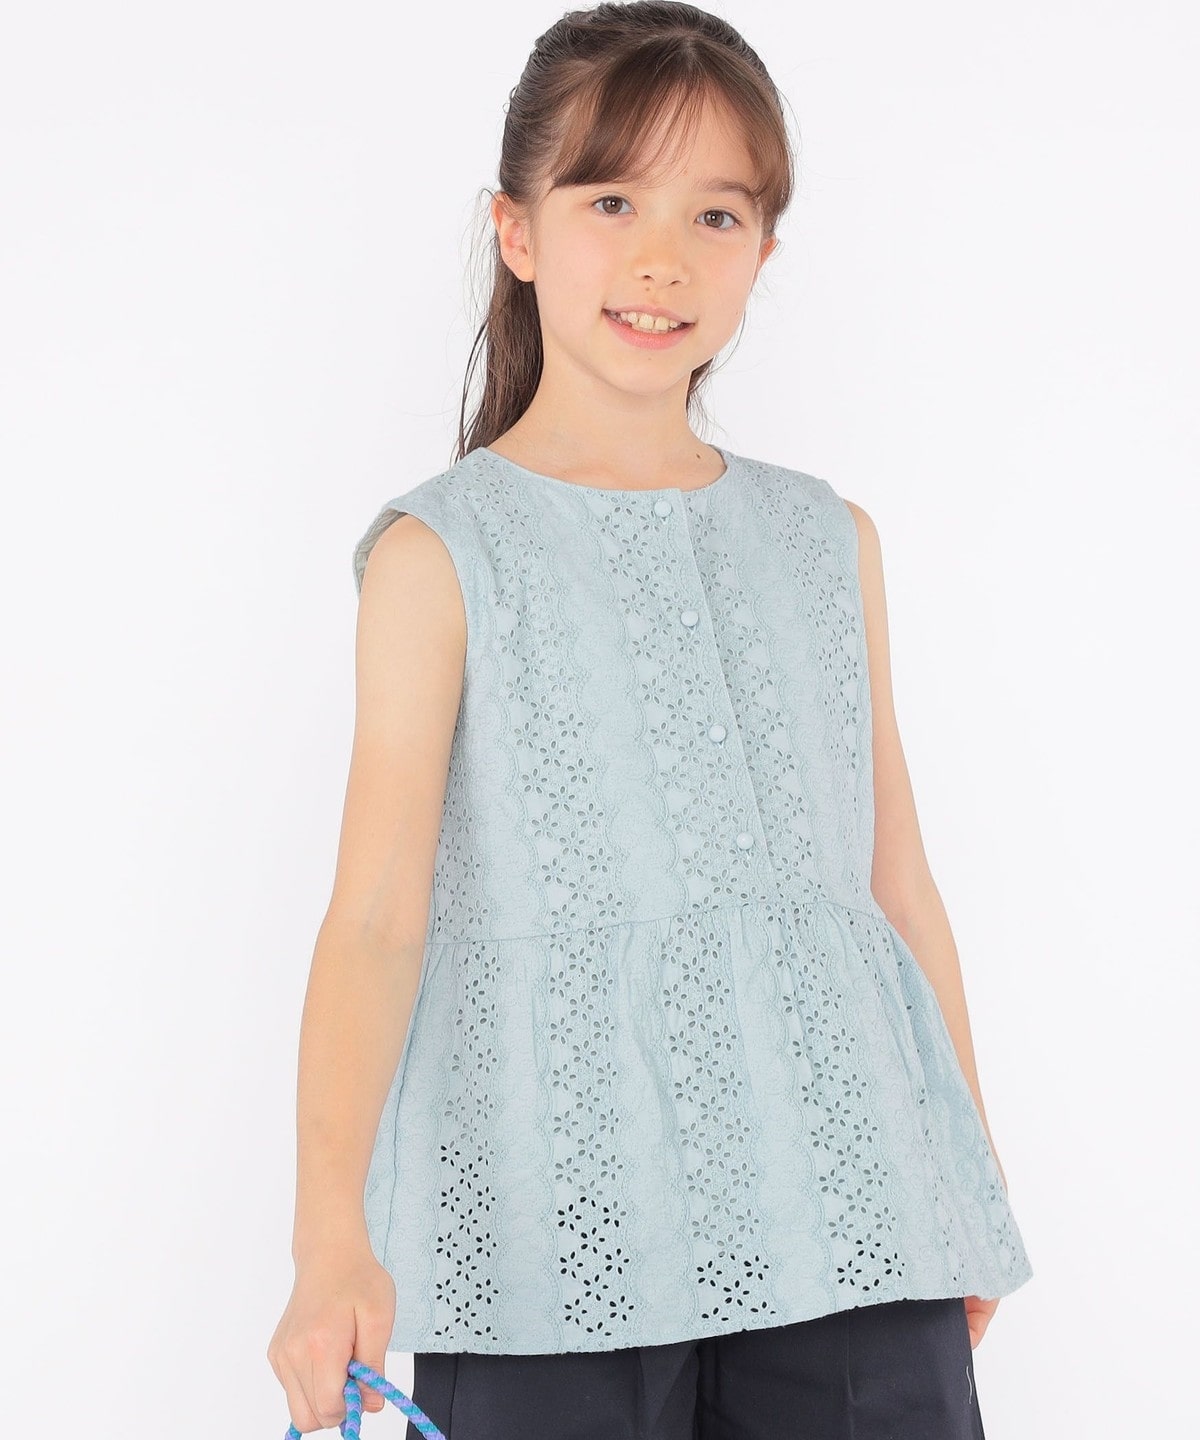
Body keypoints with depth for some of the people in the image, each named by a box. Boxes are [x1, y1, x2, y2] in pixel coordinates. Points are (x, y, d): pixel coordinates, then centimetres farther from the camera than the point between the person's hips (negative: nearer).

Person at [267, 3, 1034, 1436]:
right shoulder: (441, 551, -1)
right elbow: (376, 914, -9)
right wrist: (332, 1239, -20)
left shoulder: (829, 541, 11)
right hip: (555, 1214, -3)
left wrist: (974, 1171, 19)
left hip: (845, 1204, 4)